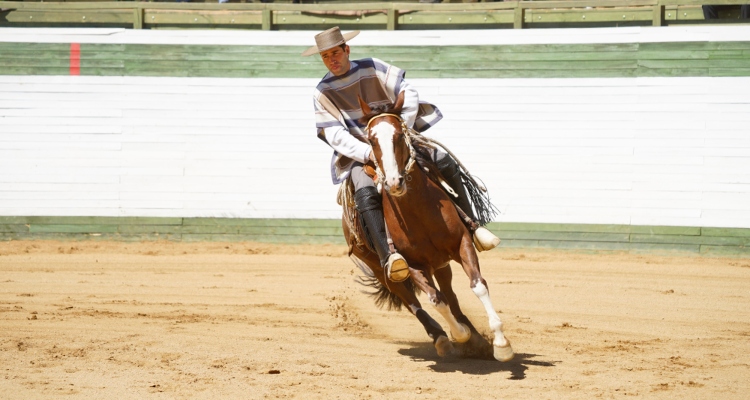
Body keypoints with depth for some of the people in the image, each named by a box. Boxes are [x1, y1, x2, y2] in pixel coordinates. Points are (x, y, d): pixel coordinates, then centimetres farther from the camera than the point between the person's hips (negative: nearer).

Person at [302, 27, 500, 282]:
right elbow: (335, 135, -13)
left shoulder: (373, 69, -1)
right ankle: (388, 257, -47)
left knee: (445, 162, -16)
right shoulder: (323, 93, -4)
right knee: (365, 193, -35)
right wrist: (368, 153, -28)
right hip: (360, 154, -3)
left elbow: (409, 94, -4)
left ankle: (472, 227, -5)